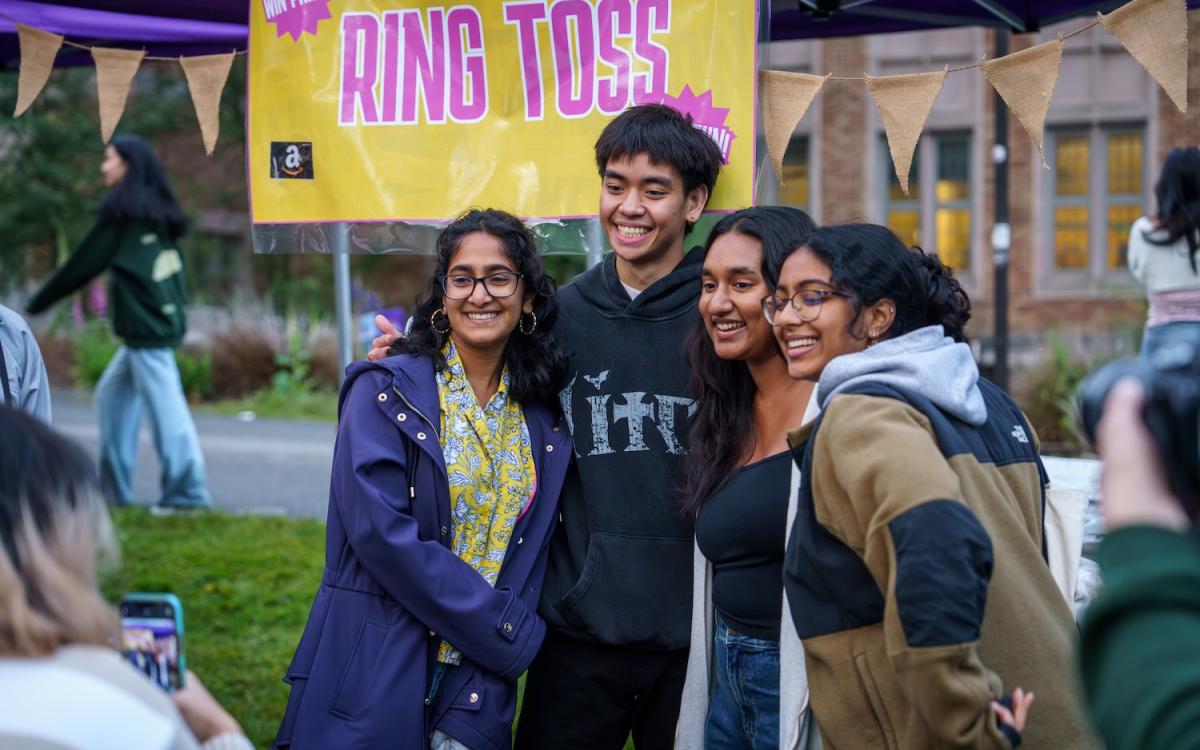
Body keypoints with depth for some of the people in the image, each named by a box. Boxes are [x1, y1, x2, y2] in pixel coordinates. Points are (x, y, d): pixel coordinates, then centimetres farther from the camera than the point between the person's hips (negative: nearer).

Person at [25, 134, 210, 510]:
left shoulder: (121, 210, -9)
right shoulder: (156, 210, 15)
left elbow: (83, 263, -6)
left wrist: (37, 303, 2)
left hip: (145, 325, -9)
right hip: (165, 320, 9)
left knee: (164, 403, -7)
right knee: (112, 394, 15)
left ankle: (186, 489, -6)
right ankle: (113, 487, 16)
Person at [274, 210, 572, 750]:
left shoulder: (543, 419, 7)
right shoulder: (383, 394, -6)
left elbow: (527, 555, 4)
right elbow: (381, 531, -16)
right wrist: (511, 629, -14)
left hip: (479, 682, 4)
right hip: (376, 679, -3)